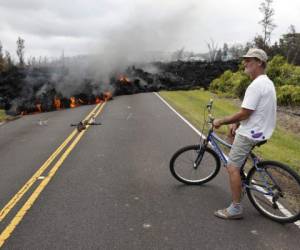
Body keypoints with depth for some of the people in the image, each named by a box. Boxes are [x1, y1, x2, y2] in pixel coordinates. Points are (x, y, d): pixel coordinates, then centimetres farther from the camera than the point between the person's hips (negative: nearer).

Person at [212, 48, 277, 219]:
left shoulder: (256, 85, -22)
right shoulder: (267, 82, 12)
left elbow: (244, 114, -23)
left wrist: (221, 121, -12)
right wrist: (237, 123, 12)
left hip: (250, 134, -11)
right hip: (259, 130, 11)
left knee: (232, 168, -10)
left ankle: (236, 209, -5)